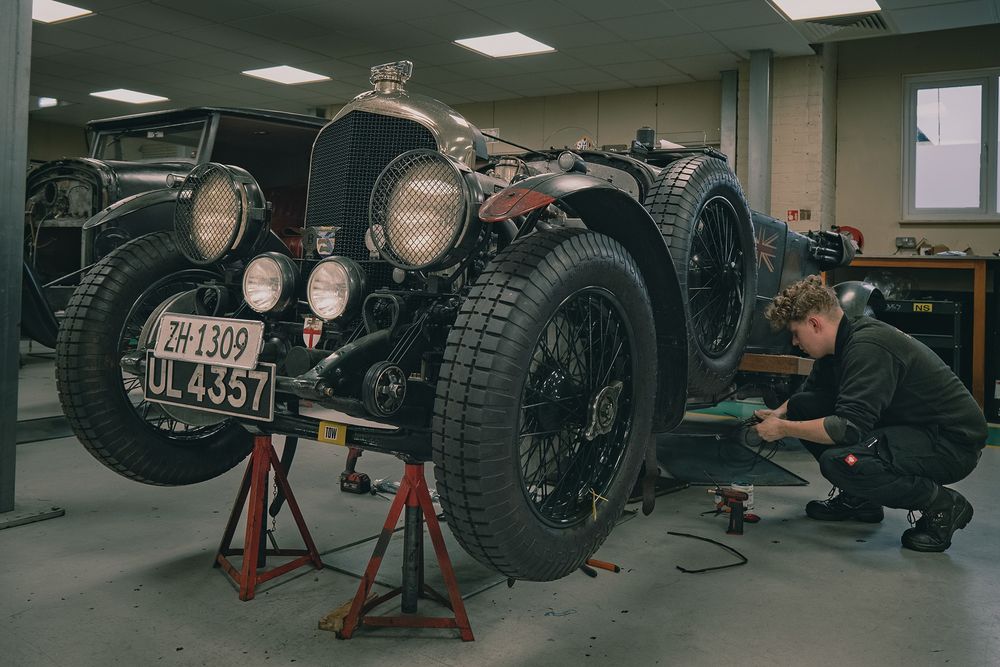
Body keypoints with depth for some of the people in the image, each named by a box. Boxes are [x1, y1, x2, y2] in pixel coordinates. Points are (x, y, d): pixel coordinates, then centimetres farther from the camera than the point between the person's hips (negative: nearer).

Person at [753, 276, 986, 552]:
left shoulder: (869, 347, -26)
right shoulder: (842, 341, 3)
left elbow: (850, 427, -32)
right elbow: (811, 391, 20)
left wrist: (783, 429, -21)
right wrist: (779, 414, 2)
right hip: (907, 426, 10)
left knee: (840, 461, -32)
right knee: (802, 406, 1)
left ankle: (942, 505, -9)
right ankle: (858, 498, 13)